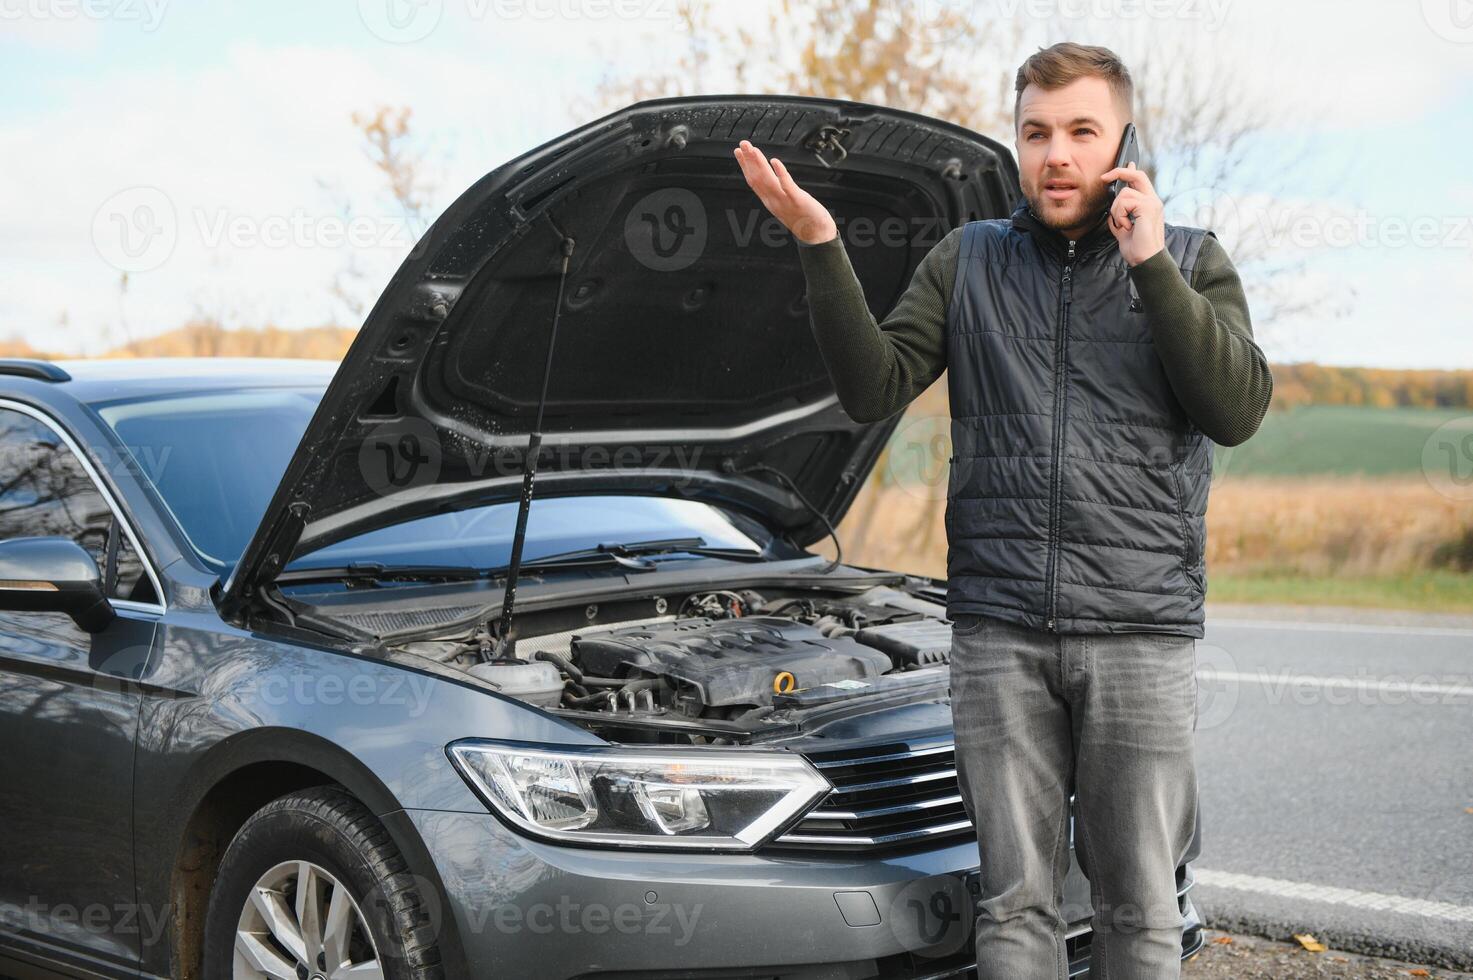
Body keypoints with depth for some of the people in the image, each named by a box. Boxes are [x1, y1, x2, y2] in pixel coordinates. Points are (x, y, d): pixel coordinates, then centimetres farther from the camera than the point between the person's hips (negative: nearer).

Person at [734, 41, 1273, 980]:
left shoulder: (1190, 260, 8)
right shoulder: (968, 261, 12)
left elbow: (1239, 409, -6)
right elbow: (874, 389, 1)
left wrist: (1151, 267, -11)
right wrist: (822, 249, -9)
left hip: (1142, 630, -1)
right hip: (999, 631, 1)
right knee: (1016, 901, 7)